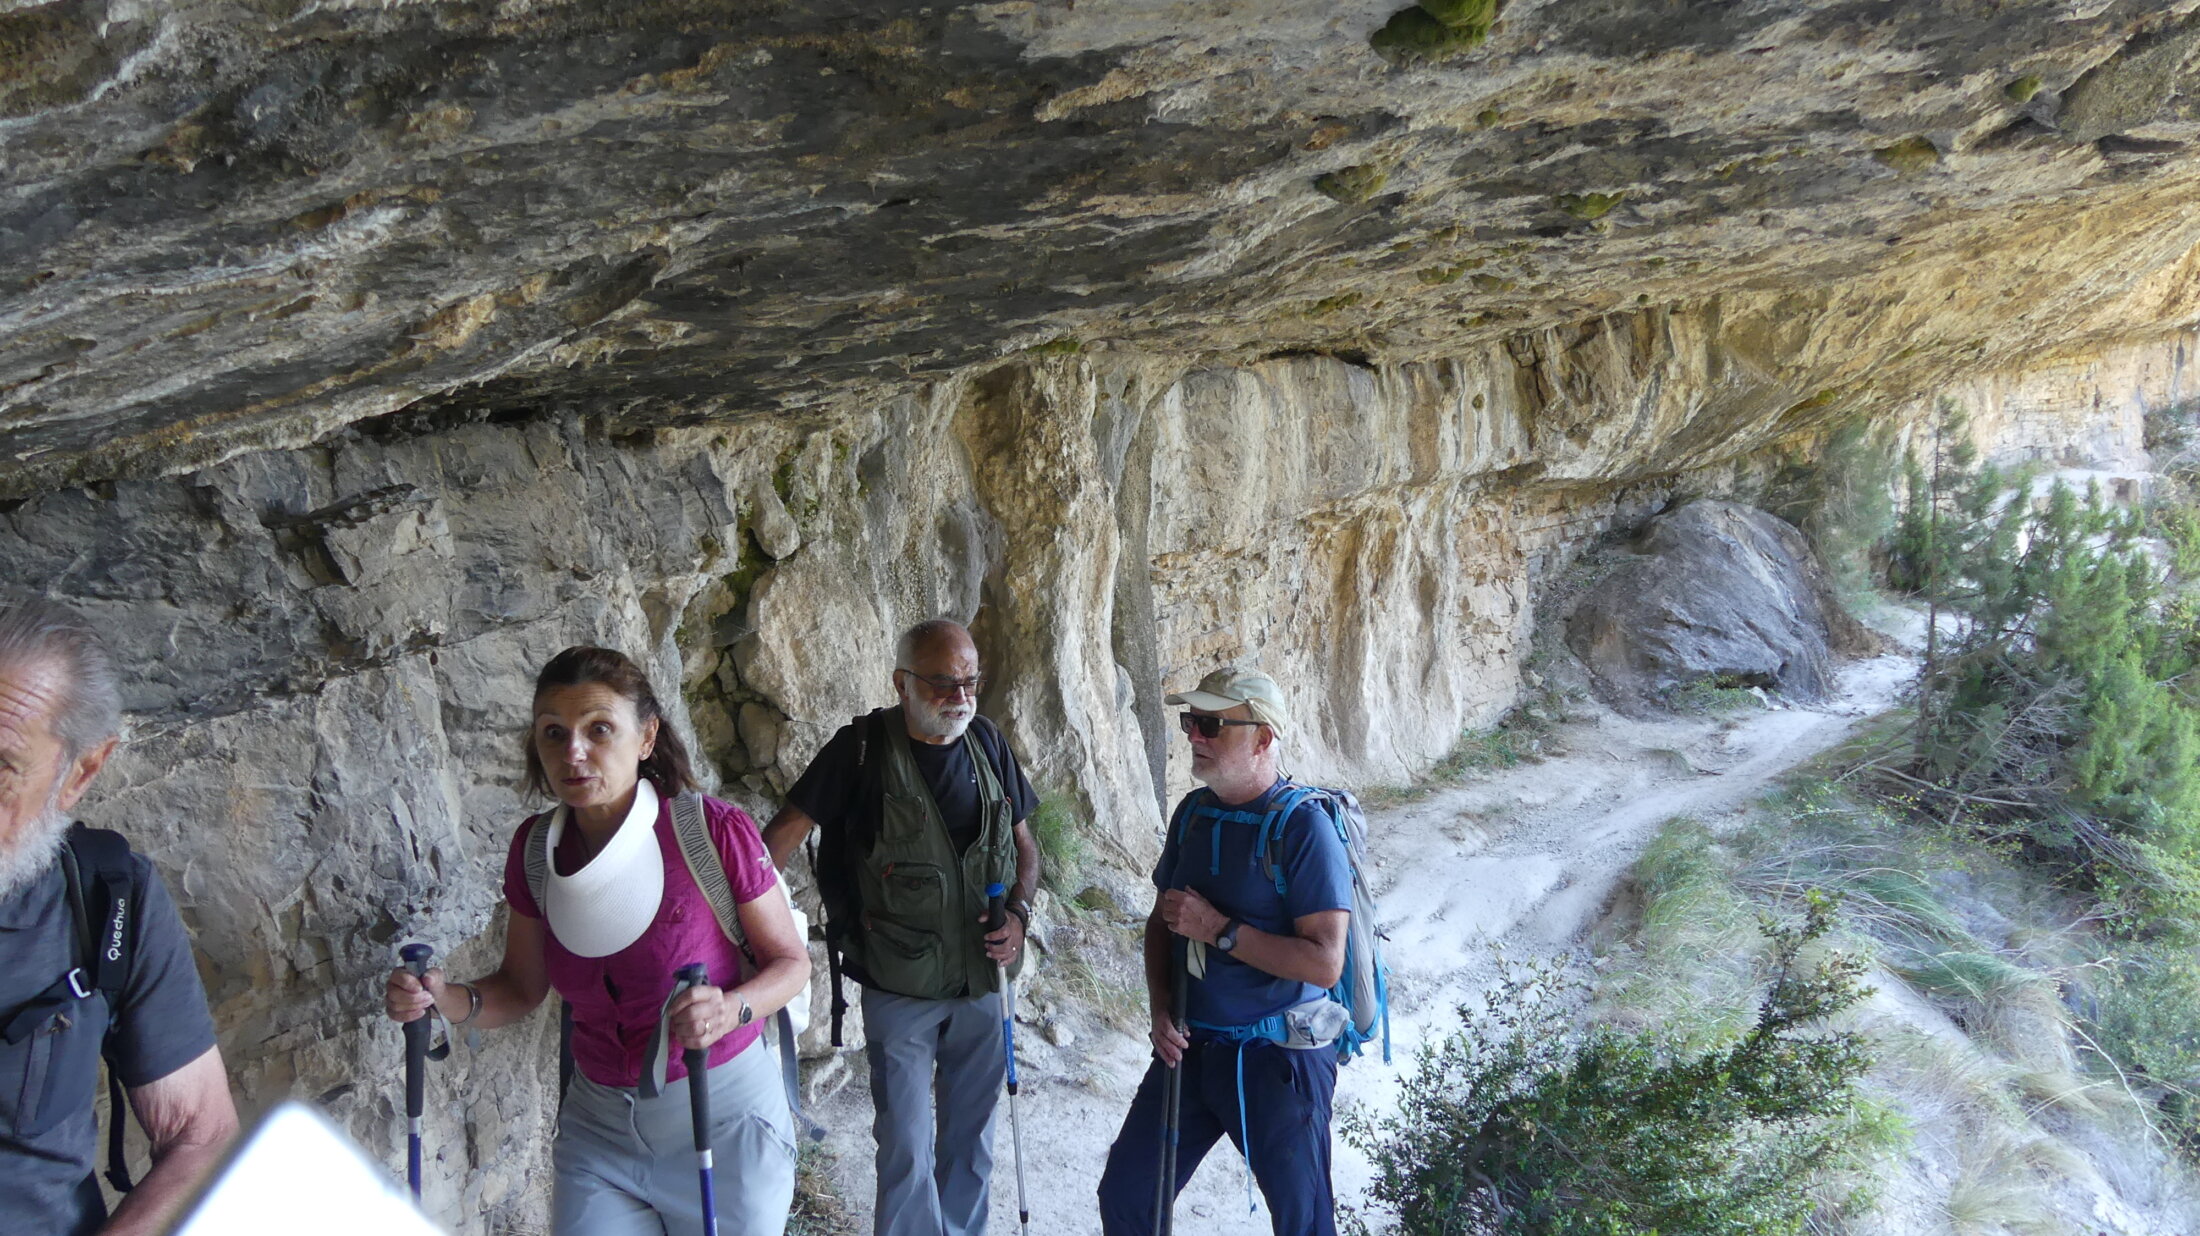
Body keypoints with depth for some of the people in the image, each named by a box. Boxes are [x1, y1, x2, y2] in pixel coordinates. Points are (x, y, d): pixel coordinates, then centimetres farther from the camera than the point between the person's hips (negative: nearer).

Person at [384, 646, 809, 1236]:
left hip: (723, 1117, -3)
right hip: (599, 1123, 4)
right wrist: (447, 1001, -12)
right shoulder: (535, 847, -4)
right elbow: (522, 987, 8)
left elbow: (789, 960, -9)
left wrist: (731, 1009, -28)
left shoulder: (716, 832, -19)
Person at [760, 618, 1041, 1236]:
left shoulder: (987, 743, 0)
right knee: (907, 1150, -2)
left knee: (972, 1138, 17)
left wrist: (1018, 913, -7)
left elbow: (1024, 845, 10)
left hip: (982, 979, 4)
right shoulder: (863, 747, -13)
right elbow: (786, 831, -10)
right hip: (899, 987, -4)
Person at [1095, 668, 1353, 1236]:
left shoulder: (1303, 827, -18)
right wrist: (1161, 1008, -1)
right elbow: (1162, 920, 14)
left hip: (1278, 1060, -6)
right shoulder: (1194, 812, 4)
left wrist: (1217, 928, -23)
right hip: (1192, 1046, 7)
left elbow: (1325, 962, -24)